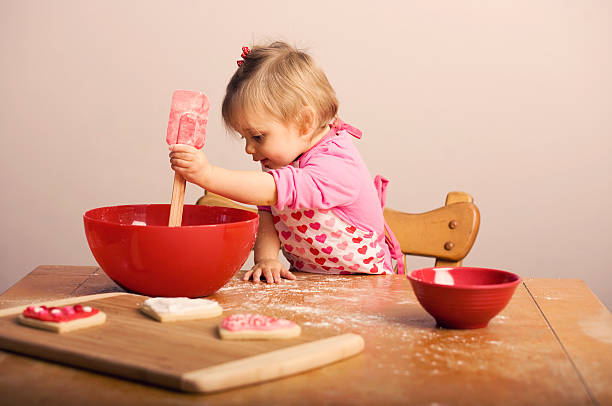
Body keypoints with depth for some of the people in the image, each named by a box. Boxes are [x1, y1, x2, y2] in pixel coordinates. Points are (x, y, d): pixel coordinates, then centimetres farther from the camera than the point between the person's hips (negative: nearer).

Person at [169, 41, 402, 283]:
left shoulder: (338, 166, -24)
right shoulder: (278, 160, 5)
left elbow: (276, 191, -38)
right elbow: (267, 214, 2)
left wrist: (208, 175, -43)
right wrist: (266, 258, -17)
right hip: (305, 281, 7)